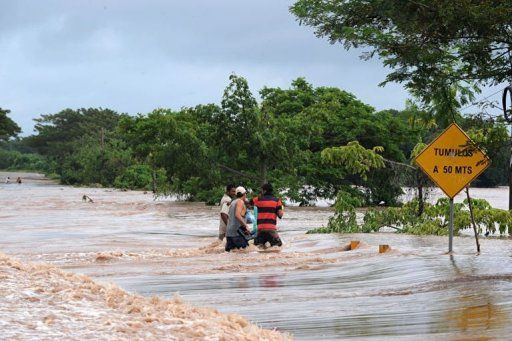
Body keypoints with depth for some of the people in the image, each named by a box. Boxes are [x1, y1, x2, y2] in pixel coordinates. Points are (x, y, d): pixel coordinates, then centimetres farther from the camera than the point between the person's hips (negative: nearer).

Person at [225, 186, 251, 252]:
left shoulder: (233, 202, 20)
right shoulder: (240, 202, -5)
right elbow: (237, 215, -21)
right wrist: (246, 226, -21)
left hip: (229, 232, 9)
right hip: (237, 231, -9)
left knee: (229, 251, 5)